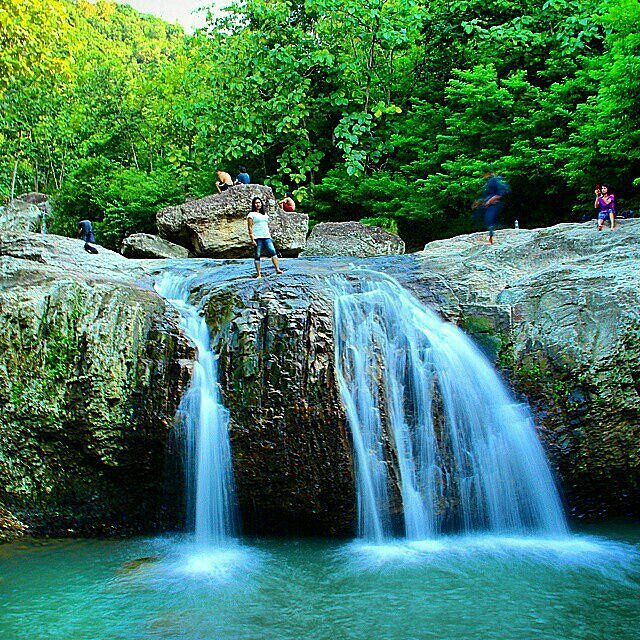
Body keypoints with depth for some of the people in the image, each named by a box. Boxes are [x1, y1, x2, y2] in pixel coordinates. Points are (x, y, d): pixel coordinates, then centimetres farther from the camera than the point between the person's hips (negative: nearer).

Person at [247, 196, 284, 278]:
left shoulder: (264, 214, 22)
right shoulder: (251, 214, 3)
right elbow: (250, 227, -4)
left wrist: (270, 236, 18)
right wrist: (252, 239, -11)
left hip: (267, 237, 5)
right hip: (257, 238, -5)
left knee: (273, 251, -10)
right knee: (257, 255, -3)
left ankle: (277, 269, -14)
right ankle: (258, 273, -1)